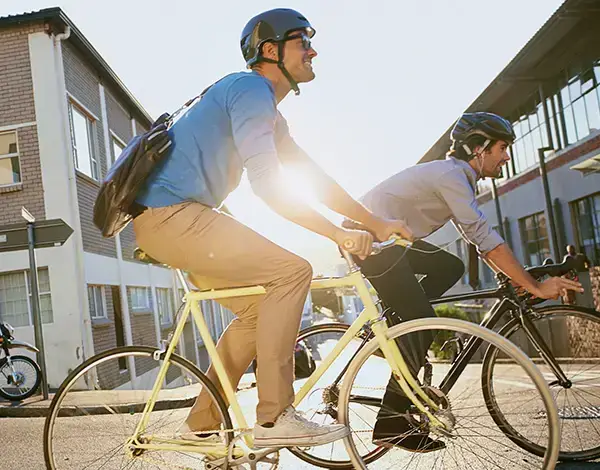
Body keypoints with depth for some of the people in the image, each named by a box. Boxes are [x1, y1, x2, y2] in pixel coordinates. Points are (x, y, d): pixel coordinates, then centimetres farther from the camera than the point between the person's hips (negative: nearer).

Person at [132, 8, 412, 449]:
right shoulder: (251, 89, -11)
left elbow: (314, 176, 20)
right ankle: (274, 418, -13)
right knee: (291, 270, -17)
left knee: (259, 306, 12)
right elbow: (266, 184, -21)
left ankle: (203, 422, 19)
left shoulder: (269, 111, 21)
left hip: (171, 218, 10)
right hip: (171, 215, -10)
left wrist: (376, 222, 16)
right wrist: (338, 232, -18)